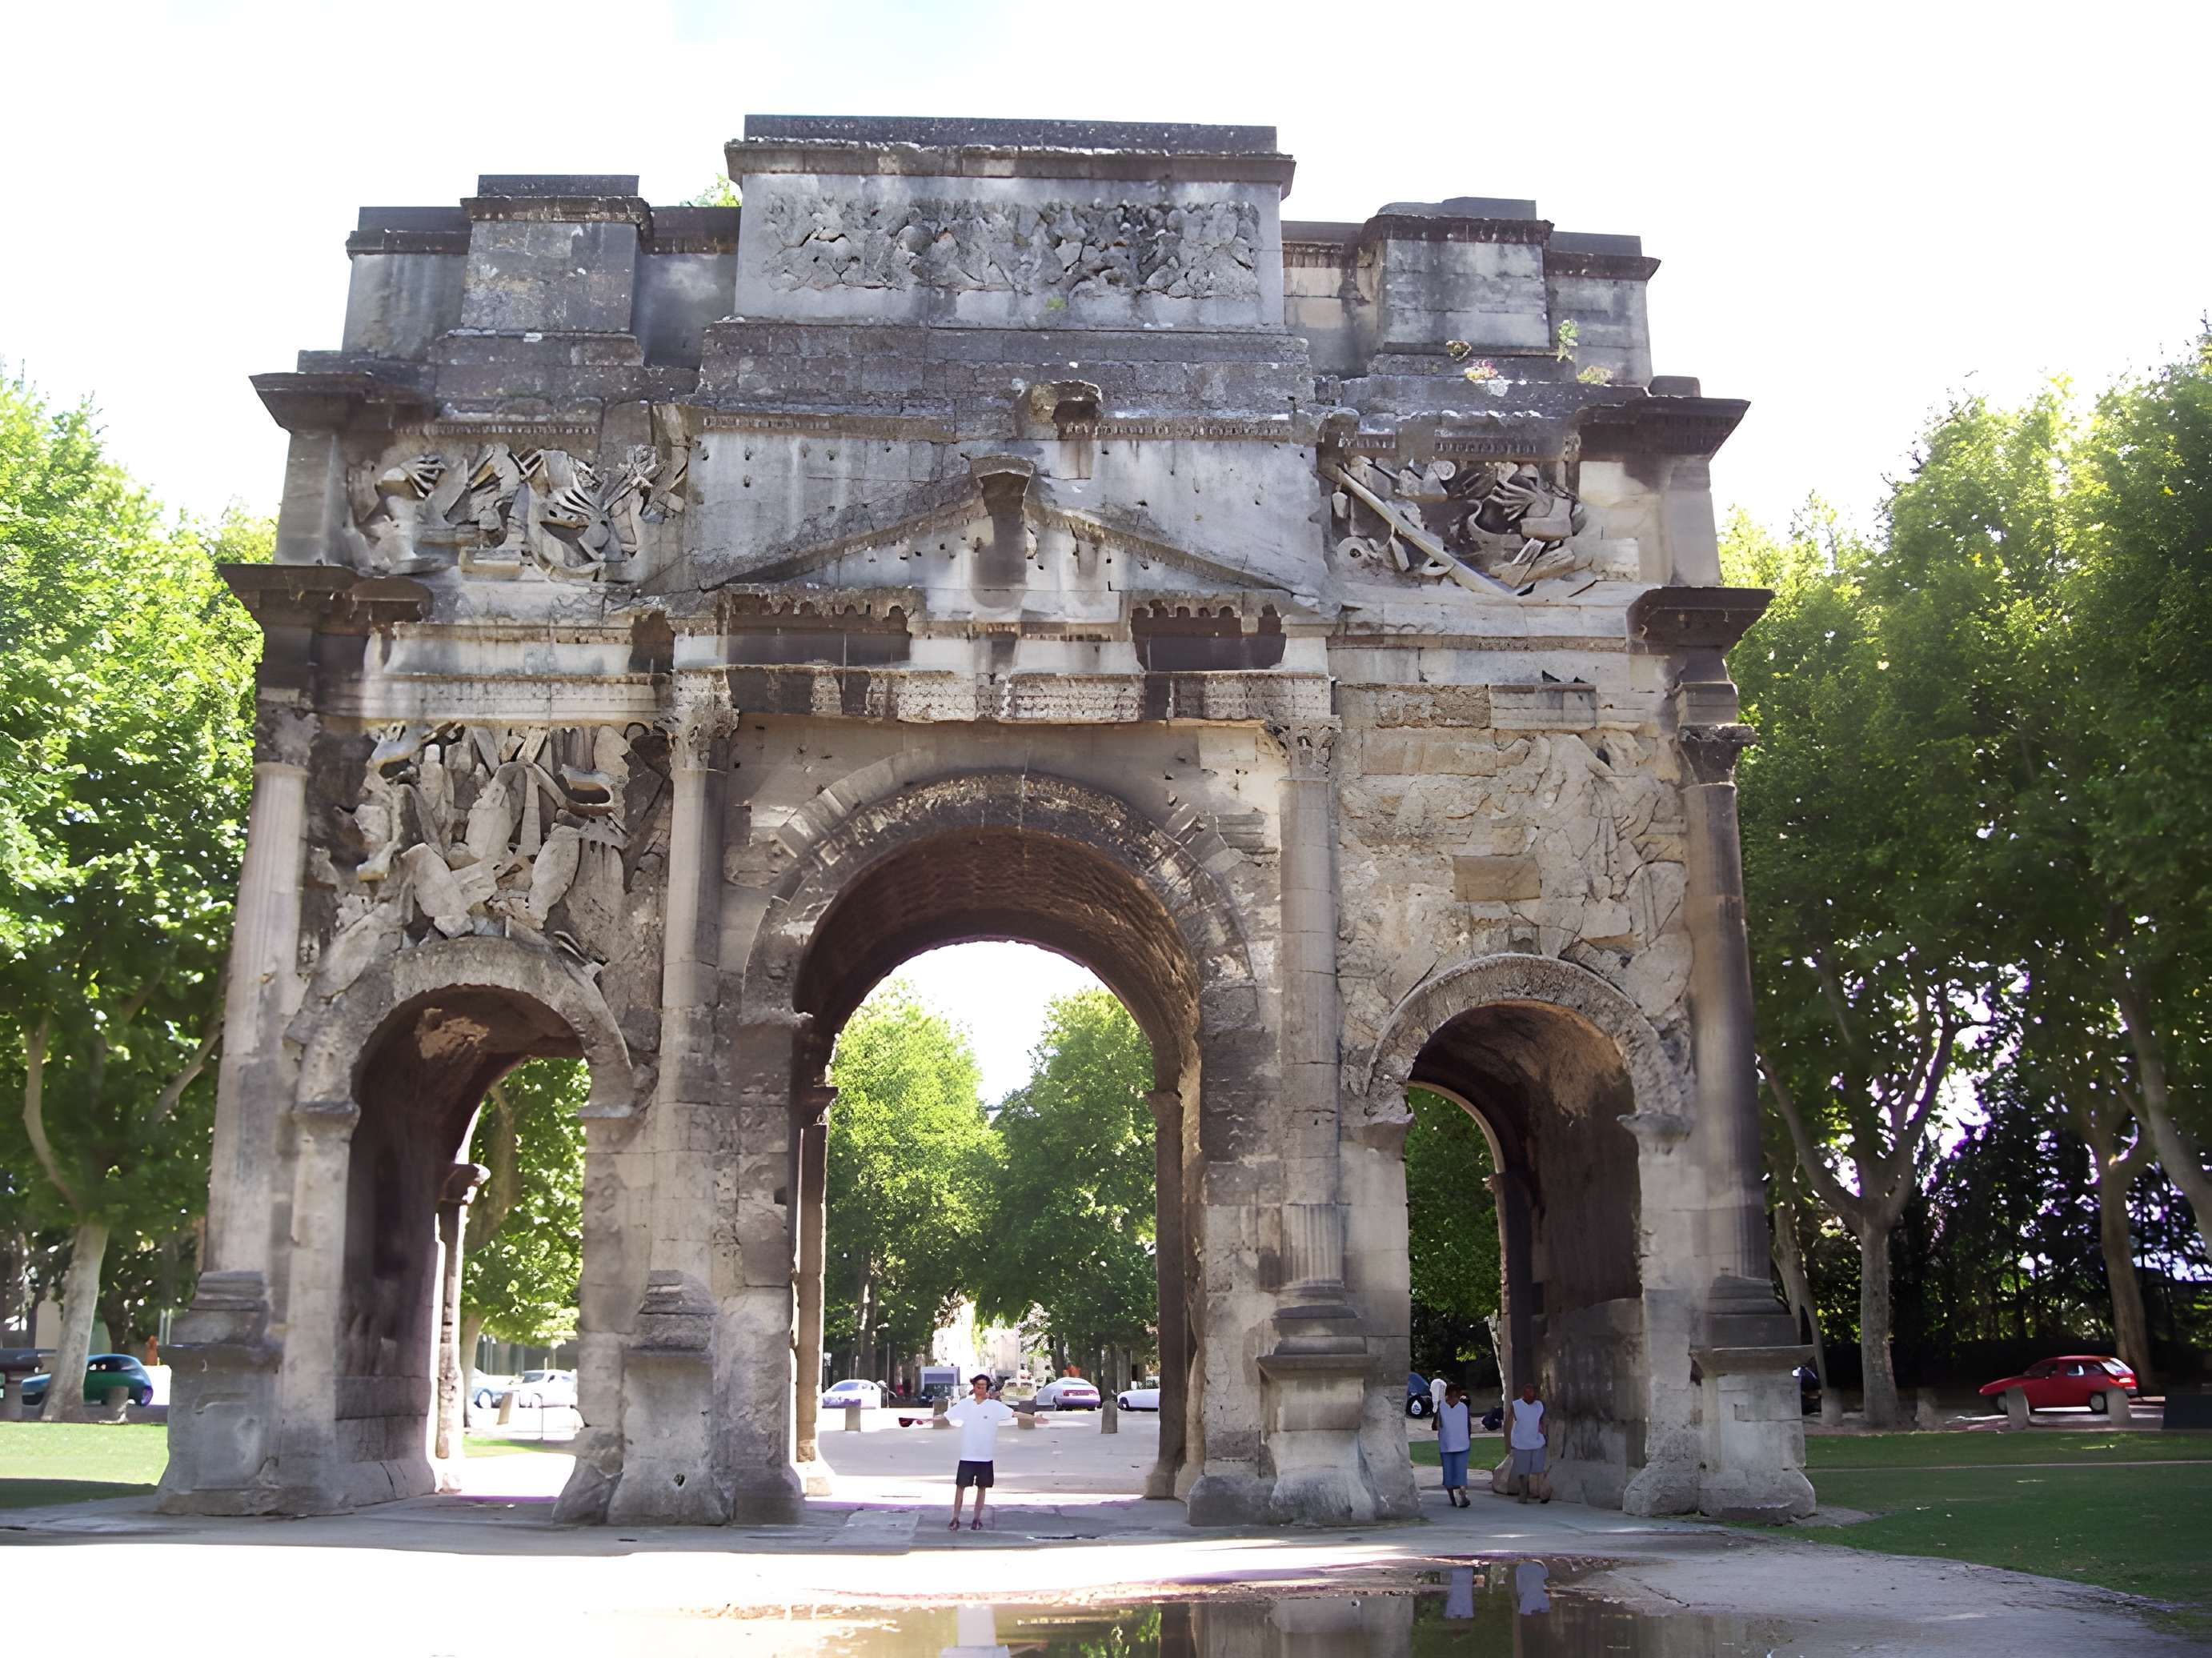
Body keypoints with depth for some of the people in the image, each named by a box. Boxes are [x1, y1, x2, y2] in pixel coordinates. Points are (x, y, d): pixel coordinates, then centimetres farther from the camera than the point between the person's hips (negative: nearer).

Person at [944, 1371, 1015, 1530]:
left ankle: (977, 1519, 20)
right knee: (960, 1486, 1)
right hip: (967, 1455, 0)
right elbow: (946, 1416, 7)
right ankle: (955, 1518, 9)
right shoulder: (965, 1404, 0)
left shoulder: (994, 1406, -3)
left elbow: (1014, 1413, -7)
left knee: (982, 1487, 9)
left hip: (986, 1456, 0)